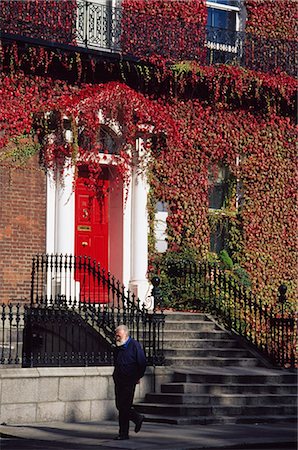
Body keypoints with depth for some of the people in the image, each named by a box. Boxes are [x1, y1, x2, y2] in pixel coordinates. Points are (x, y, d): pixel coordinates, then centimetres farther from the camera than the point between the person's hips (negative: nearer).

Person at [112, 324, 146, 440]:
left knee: (124, 407, -8)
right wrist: (115, 375, 14)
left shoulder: (134, 345, -8)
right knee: (119, 406, 7)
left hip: (129, 381, -8)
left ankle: (123, 434, 2)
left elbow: (142, 363, -6)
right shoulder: (118, 347, 13)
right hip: (118, 381, 8)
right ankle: (138, 418, 28)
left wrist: (138, 377, -4)